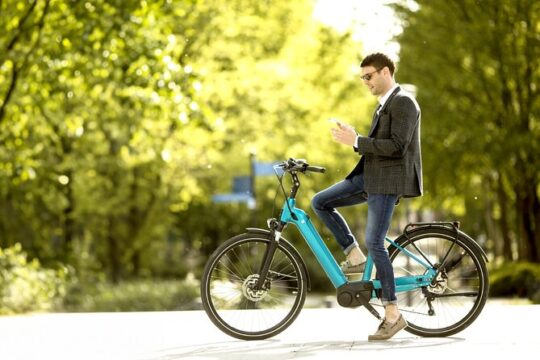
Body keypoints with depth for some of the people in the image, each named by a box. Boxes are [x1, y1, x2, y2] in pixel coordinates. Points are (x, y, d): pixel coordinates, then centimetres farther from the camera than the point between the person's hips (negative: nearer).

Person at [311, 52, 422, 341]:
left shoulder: (403, 102, -11)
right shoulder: (384, 105, 20)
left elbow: (396, 147, -21)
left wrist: (356, 141, -19)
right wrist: (353, 139, 7)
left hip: (388, 179, -10)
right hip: (370, 176, 10)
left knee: (374, 243, -12)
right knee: (320, 203, 1)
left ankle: (393, 314, -6)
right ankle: (355, 257, 6)